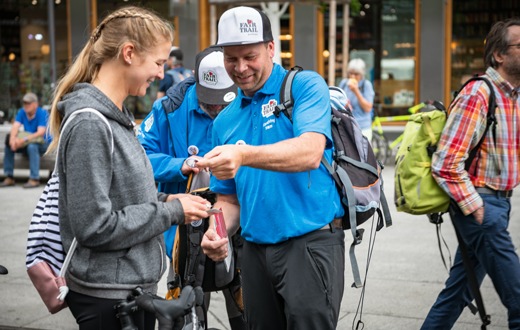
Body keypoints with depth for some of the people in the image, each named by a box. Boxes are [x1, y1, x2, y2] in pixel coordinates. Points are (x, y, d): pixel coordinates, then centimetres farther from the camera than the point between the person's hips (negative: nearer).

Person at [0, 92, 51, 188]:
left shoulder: (42, 113, -17)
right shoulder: (22, 112, -1)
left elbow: (41, 133, -27)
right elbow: (15, 126, -14)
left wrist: (25, 139, -39)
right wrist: (12, 139, -36)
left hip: (43, 143, -6)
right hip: (27, 144, 6)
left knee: (32, 146, -36)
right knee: (9, 145, -13)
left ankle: (34, 179, -34)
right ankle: (9, 178, -9)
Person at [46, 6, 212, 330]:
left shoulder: (116, 116, 8)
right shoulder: (89, 123, -20)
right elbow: (95, 226, -22)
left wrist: (166, 200, 1)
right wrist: (172, 212, -15)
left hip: (137, 286, 9)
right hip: (109, 296, -9)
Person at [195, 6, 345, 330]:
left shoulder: (306, 86, -4)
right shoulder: (224, 121, 12)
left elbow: (310, 153, -23)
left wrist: (244, 155, -37)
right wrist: (217, 232, -5)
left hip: (311, 242, -6)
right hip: (256, 251, 6)